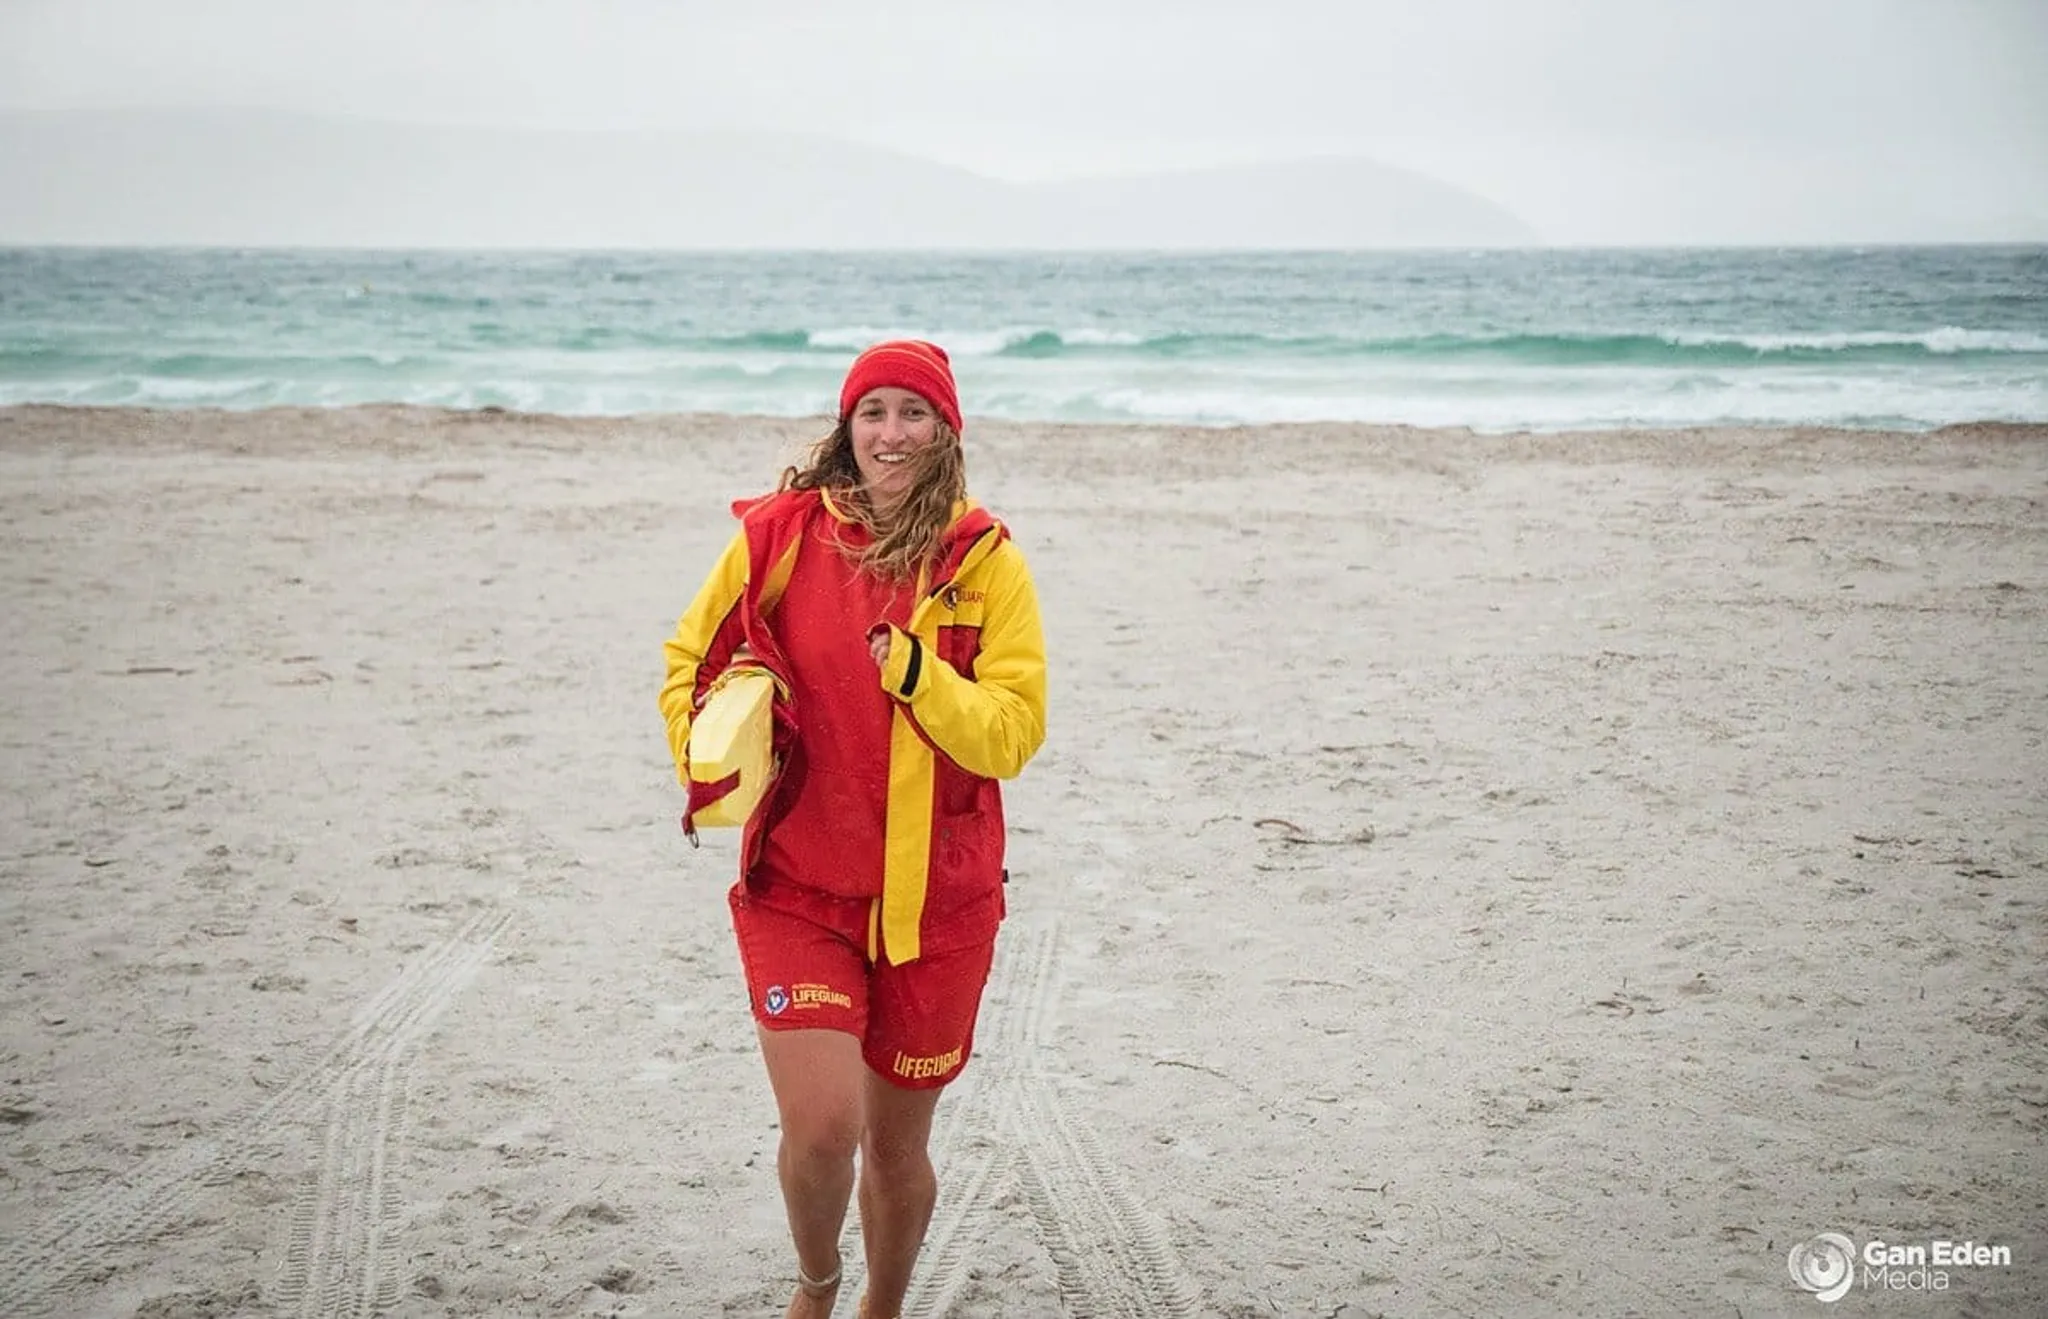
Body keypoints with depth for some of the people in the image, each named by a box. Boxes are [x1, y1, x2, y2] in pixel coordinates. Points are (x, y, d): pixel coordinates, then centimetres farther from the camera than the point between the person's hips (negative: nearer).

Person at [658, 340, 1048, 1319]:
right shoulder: (781, 535, -3)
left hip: (936, 899, 1)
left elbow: (1013, 734, -9)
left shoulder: (986, 561, -4)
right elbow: (688, 663, 10)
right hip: (799, 886, -1)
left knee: (897, 1142, 13)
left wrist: (917, 673, -23)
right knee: (821, 1126, -14)